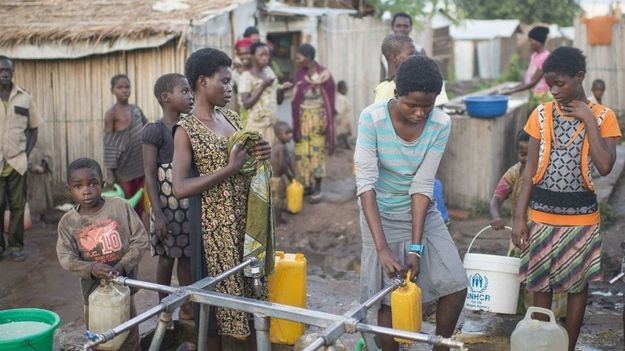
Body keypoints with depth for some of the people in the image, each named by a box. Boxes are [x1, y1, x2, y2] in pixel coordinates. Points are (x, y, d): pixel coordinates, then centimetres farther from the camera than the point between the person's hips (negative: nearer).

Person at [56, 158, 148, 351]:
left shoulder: (120, 206, -9)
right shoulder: (68, 222, -6)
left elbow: (140, 239, -8)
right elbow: (66, 258, -9)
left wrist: (122, 265, -18)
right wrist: (90, 268, -26)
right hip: (93, 287, 1)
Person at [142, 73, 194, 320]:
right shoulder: (155, 131, -11)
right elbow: (150, 175, -13)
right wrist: (158, 214, -18)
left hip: (190, 204, 6)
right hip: (167, 206, -5)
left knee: (187, 257, 13)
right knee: (167, 258, 6)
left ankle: (187, 307, 26)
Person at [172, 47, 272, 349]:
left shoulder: (231, 118, 8)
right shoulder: (186, 130, -11)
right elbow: (180, 188, -19)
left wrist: (260, 154, -3)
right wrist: (229, 169, -21)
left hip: (246, 218, 6)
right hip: (215, 224, -6)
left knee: (249, 283, 13)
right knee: (219, 290, 4)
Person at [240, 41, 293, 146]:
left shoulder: (269, 71, 10)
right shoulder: (246, 76, -8)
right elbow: (246, 104, -15)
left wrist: (282, 88, -4)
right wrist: (263, 86, -18)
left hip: (273, 124, 6)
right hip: (256, 125, -6)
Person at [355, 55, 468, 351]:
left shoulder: (440, 124, -15)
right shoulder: (372, 118, -22)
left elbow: (422, 185, -15)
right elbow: (366, 183, -25)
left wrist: (416, 247, -19)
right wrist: (382, 248, -31)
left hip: (422, 212, 3)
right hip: (382, 215, -3)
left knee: (456, 286, 0)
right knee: (390, 299, 1)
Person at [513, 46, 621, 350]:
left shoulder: (603, 116, -5)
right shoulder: (541, 115, 0)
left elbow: (605, 167, -19)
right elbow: (530, 169, 1)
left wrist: (589, 120, -16)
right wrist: (520, 216, -4)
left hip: (582, 215, -1)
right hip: (542, 214, 2)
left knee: (577, 284, 9)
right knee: (540, 283, 9)